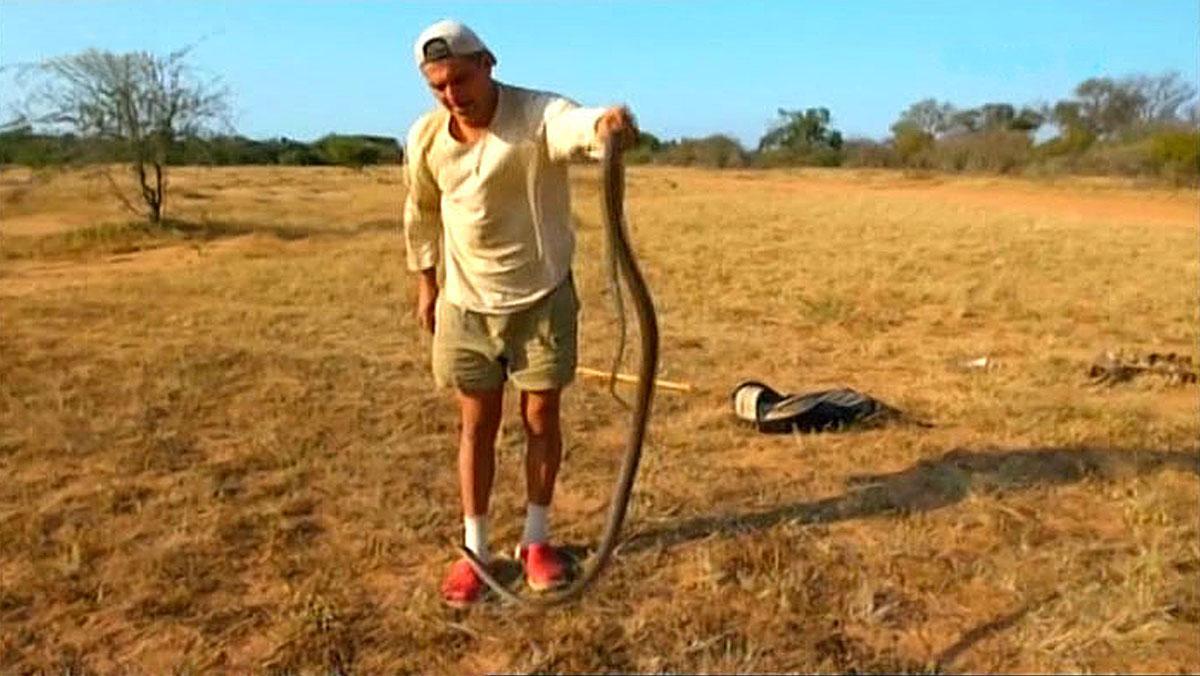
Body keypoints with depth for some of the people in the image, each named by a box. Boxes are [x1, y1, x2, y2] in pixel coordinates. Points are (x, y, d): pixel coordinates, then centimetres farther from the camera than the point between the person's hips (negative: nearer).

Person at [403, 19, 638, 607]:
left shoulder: (538, 114, -19)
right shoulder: (424, 138, -6)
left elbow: (577, 125, -44)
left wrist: (606, 123, -67)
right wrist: (425, 282, 17)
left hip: (542, 296, -2)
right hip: (465, 302, 3)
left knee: (542, 417, 7)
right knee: (477, 425, 8)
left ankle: (536, 539, 26)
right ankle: (474, 549, 22)